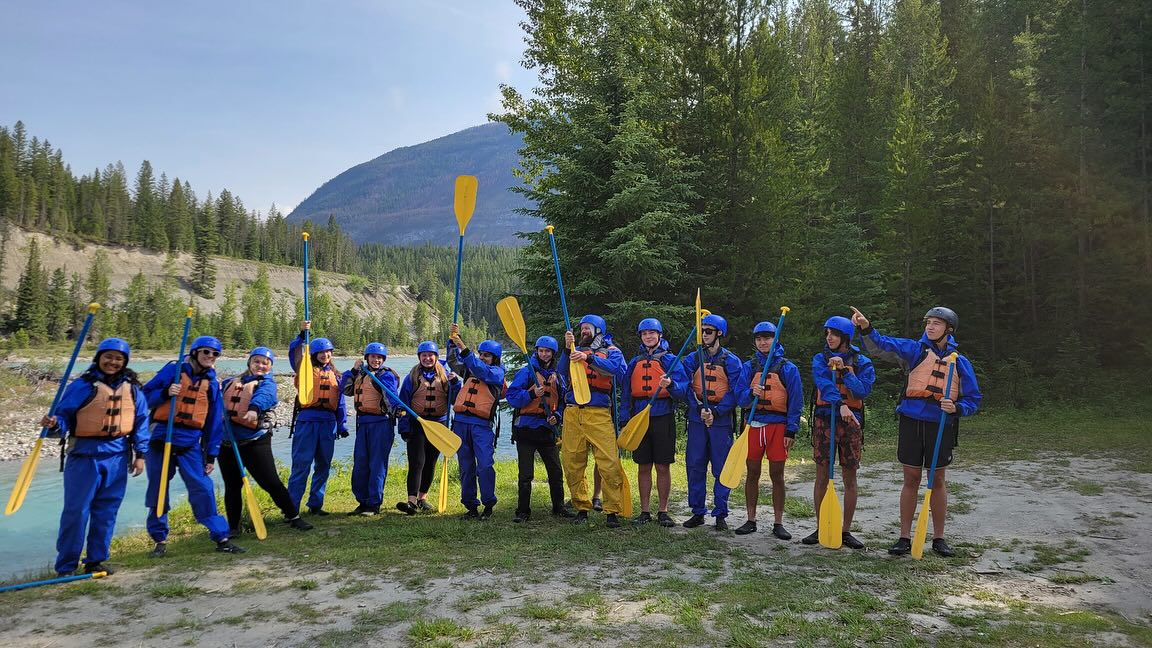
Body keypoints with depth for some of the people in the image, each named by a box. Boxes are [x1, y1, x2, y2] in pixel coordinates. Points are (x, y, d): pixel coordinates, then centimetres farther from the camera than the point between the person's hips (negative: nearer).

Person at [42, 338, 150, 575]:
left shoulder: (132, 388, 6)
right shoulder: (81, 386, -4)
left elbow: (141, 421, 9)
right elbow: (65, 416, -3)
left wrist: (140, 453, 6)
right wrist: (55, 424, -26)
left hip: (117, 456, 4)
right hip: (85, 454, -3)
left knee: (107, 510, 9)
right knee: (76, 510, -1)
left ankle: (96, 560, 21)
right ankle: (66, 566, 10)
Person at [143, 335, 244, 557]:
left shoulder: (212, 383, 9)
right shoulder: (173, 370, 0)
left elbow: (215, 421, 10)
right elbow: (146, 395, 0)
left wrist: (211, 454, 6)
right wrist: (165, 393, -21)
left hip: (191, 444, 2)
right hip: (161, 439, -1)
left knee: (204, 490, -4)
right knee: (158, 492, 6)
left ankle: (221, 538, 1)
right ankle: (160, 540, 21)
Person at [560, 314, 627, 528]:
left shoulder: (610, 351, 10)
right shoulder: (575, 350, 20)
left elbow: (616, 368, -13)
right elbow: (562, 372, 4)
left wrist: (589, 358, -23)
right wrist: (567, 349, -9)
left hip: (599, 413, -3)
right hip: (572, 413, 4)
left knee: (609, 464, -11)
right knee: (572, 464, 4)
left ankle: (612, 511, -2)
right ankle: (581, 508, 16)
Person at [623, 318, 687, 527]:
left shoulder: (669, 359, 0)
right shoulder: (635, 362, 12)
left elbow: (683, 390, -8)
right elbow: (627, 393, 14)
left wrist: (670, 385, -29)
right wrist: (624, 420, 7)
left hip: (663, 418, -3)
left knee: (663, 467, 3)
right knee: (643, 467, 7)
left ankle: (663, 511, 13)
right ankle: (645, 511, 16)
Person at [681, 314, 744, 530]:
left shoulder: (731, 361, 2)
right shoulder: (693, 358, 9)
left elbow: (735, 392, -4)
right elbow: (686, 388, 1)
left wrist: (715, 411, -15)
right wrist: (700, 408, -14)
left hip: (722, 418, -2)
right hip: (697, 417, 2)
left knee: (722, 468, 1)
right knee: (695, 466, 5)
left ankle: (720, 514, 11)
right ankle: (698, 512, 16)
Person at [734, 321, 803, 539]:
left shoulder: (787, 368, 2)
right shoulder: (749, 366, 8)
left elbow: (796, 401, 0)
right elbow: (740, 397, 4)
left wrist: (791, 431, -7)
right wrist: (751, 393, -19)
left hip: (778, 425, -2)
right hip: (754, 424, 2)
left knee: (777, 476, 3)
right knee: (752, 474, 6)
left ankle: (778, 523, 11)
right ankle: (751, 521, 16)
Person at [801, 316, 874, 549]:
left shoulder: (862, 362, 6)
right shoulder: (820, 359, 5)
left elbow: (863, 390, -10)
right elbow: (824, 384, -14)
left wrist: (844, 370, -15)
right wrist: (840, 405, -30)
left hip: (851, 422, 0)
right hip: (824, 420, 0)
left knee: (850, 479, 4)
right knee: (822, 476, 2)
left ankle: (846, 531, 15)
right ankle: (820, 529, 12)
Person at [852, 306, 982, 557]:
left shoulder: (960, 362, 6)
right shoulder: (914, 350, 2)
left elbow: (973, 400, 8)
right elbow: (881, 346, -12)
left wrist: (956, 408, -13)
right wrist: (866, 328, -30)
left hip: (941, 425, 1)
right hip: (911, 421, -1)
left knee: (938, 481, 10)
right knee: (911, 480, 5)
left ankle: (939, 538, 23)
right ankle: (904, 538, 14)